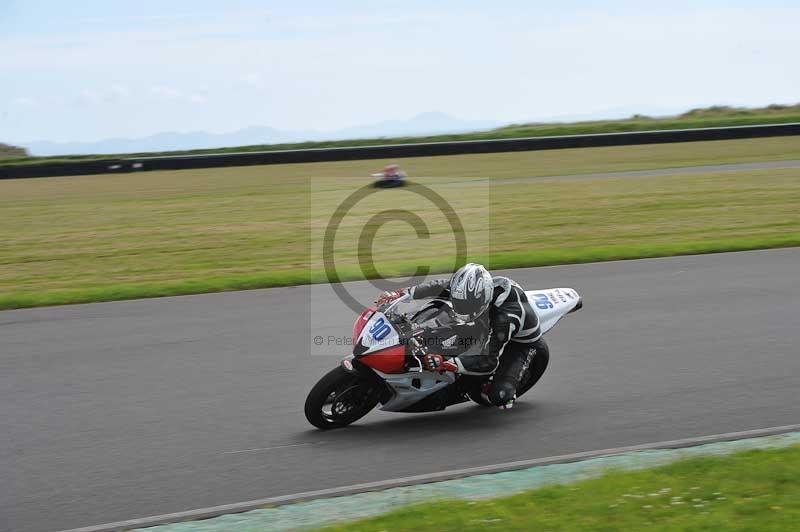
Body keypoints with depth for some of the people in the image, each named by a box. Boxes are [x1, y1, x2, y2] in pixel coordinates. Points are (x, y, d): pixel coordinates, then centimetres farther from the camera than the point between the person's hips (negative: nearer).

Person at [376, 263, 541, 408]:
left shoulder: (505, 316, -46)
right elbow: (439, 286, -7)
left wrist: (447, 363, -48)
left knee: (499, 397, -25)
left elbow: (490, 363, -41)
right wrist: (401, 293, -13)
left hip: (520, 341, -6)